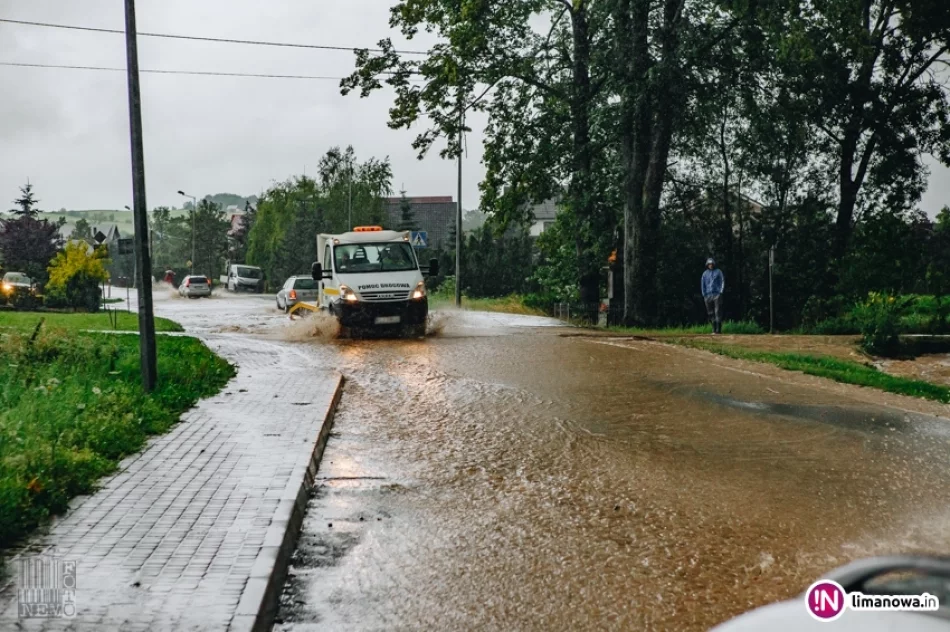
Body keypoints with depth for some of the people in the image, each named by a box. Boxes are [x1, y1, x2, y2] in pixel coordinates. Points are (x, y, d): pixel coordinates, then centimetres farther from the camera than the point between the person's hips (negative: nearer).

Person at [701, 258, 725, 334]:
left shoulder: (718, 272, 8)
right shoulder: (705, 273, 14)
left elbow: (722, 281, 6)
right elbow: (702, 284, 17)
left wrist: (721, 292, -4)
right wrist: (704, 294, 8)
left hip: (717, 294, -3)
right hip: (708, 295, 3)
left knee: (718, 312, -10)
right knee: (711, 313, 2)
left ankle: (718, 329, -13)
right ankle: (714, 329, 7)